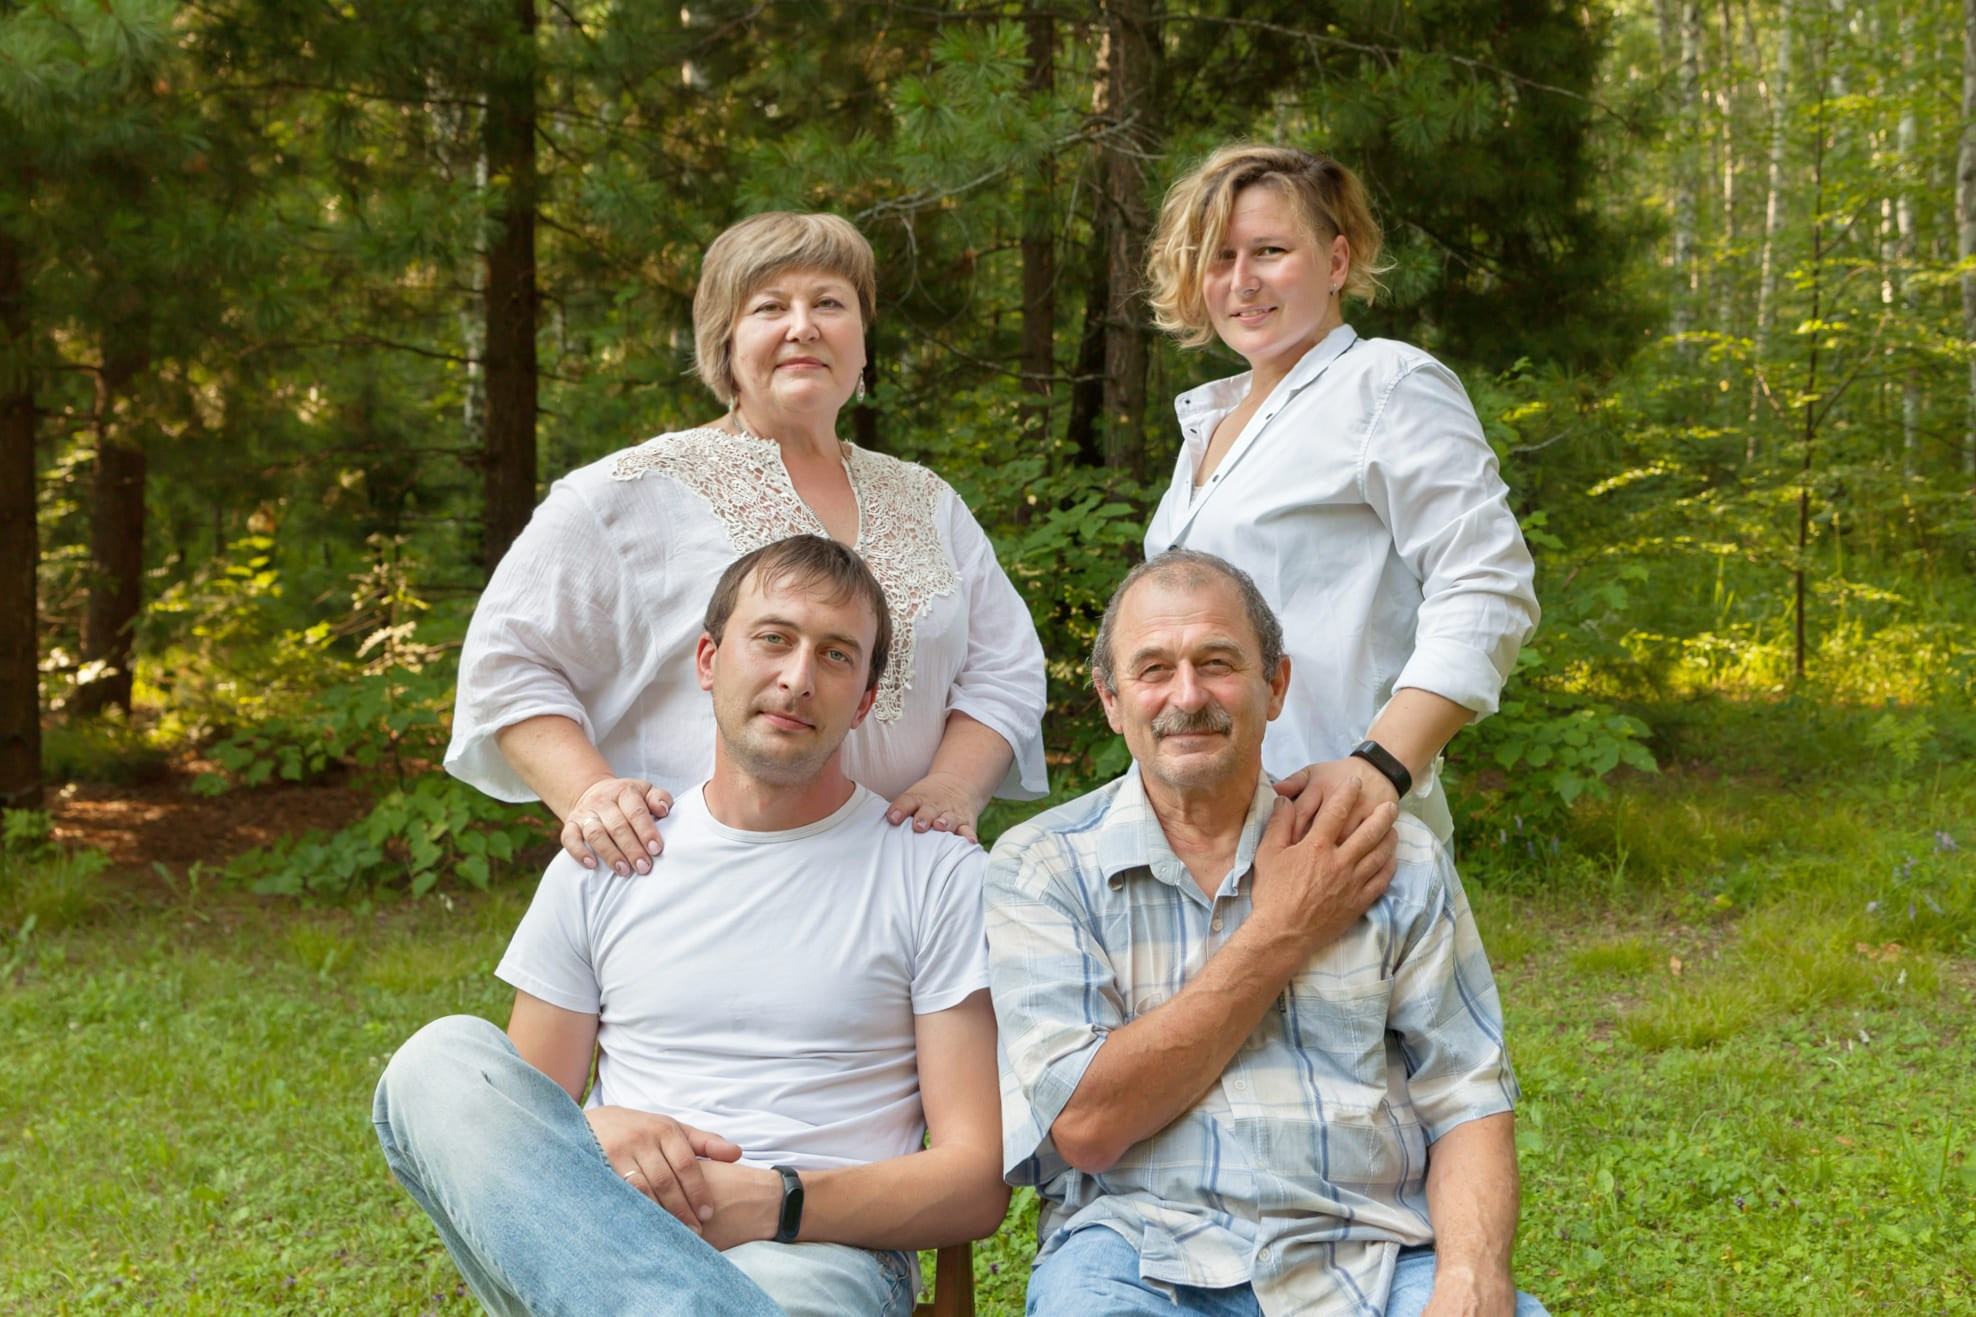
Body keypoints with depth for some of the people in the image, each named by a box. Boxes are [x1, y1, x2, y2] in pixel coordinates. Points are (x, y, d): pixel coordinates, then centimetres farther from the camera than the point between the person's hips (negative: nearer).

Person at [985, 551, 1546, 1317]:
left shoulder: (1397, 859, 10)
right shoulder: (1041, 868, 3)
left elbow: (1467, 1104, 7)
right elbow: (1087, 1125, -8)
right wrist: (1283, 932, -5)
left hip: (1372, 1255, 2)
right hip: (1144, 1250, -2)